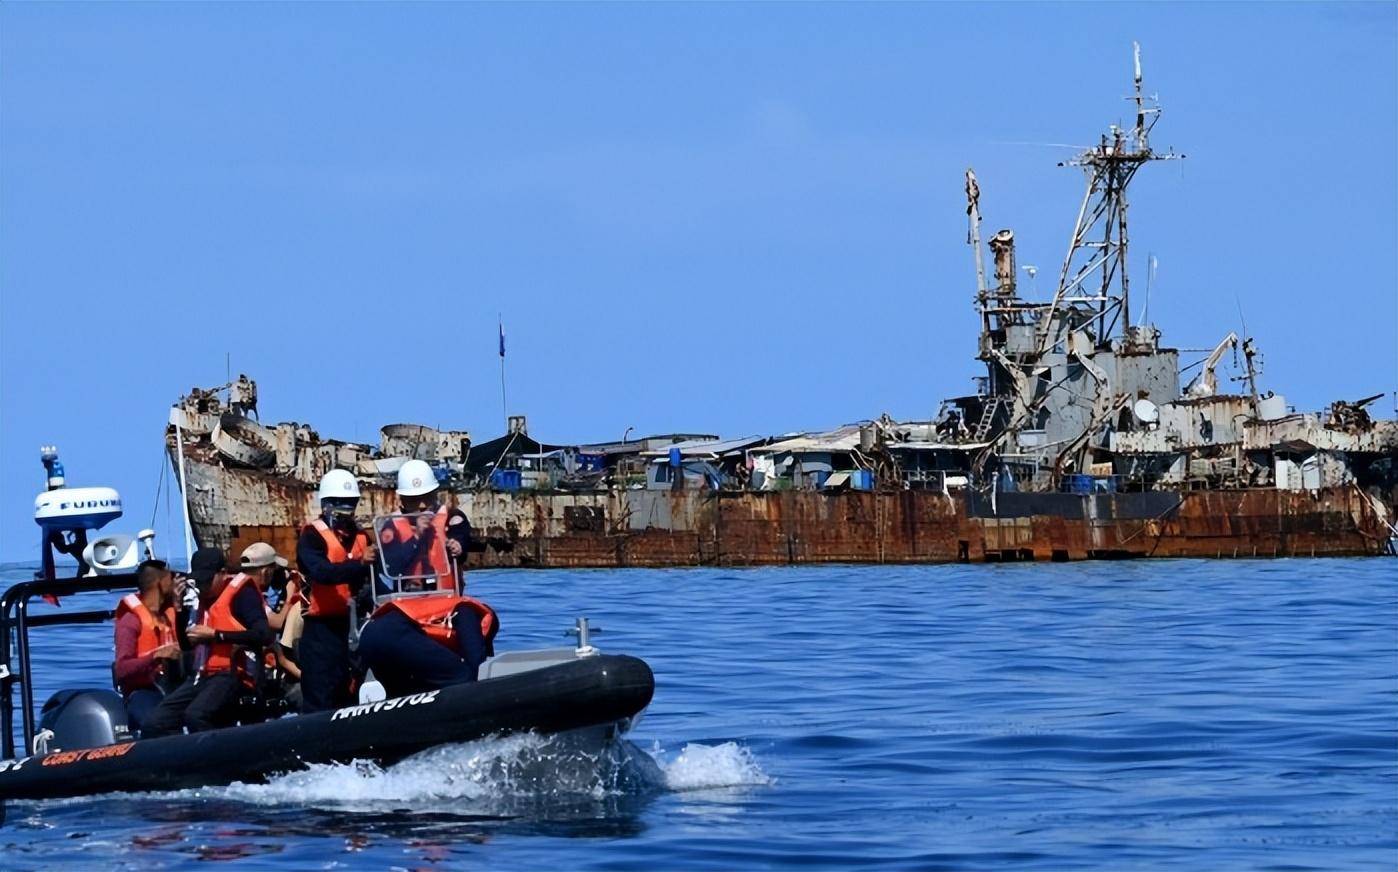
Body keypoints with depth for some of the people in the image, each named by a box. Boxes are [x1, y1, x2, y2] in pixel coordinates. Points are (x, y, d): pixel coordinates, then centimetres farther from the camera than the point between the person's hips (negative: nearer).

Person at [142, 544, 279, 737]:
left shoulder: (242, 590, -3)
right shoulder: (208, 596, 20)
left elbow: (264, 635, -18)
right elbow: (188, 643, 24)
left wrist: (215, 635, -15)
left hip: (232, 672, -8)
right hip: (204, 675, 8)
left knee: (195, 715, -35)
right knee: (156, 724, -7)